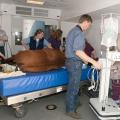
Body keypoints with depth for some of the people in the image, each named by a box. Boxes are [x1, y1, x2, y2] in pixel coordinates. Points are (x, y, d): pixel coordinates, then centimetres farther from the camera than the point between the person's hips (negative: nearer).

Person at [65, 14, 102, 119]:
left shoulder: (73, 30, 13)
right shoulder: (79, 33, -19)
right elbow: (78, 51, -29)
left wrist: (83, 59, 27)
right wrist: (93, 61, -29)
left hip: (71, 60, 10)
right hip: (75, 63, -10)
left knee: (75, 84, 23)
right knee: (73, 86, 1)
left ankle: (75, 102, 40)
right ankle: (70, 110, 16)